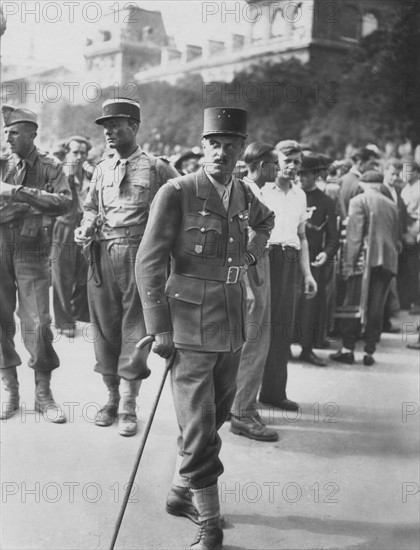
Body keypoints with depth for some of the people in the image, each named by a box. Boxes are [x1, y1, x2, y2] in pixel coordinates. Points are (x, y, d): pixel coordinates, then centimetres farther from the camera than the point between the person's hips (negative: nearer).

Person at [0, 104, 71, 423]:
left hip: (32, 253, -2)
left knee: (37, 323, -3)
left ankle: (43, 394, 10)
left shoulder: (49, 167, 1)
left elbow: (65, 202, -14)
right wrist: (32, 205, -14)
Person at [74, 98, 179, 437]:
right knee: (105, 327, 7)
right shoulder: (102, 169, 15)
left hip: (140, 254, -4)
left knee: (135, 331, -2)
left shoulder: (157, 168, 1)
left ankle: (128, 405, 6)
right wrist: (85, 229, 4)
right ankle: (112, 396, 21)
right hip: (102, 255, 4)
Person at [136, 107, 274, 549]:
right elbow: (149, 261, -12)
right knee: (199, 429, -4)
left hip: (232, 324, 7)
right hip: (190, 325, -6)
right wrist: (159, 329, -15)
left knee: (216, 415, 16)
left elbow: (266, 220, 32)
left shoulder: (243, 194, 7)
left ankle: (181, 494, 35)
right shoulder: (176, 193, -10)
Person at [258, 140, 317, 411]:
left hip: (290, 260, 6)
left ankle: (274, 391, 14)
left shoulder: (299, 195, 19)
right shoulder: (259, 189, 1)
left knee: (284, 328, 5)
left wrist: (307, 273, 18)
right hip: (264, 256, -6)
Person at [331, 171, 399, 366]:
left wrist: (349, 262, -10)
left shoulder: (358, 201, -1)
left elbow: (354, 234, -10)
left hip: (365, 260, -4)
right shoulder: (391, 204, 14)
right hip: (388, 261, 4)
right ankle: (369, 352, 8)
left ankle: (347, 348, 2)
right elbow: (396, 236, 17)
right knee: (376, 308, 6)